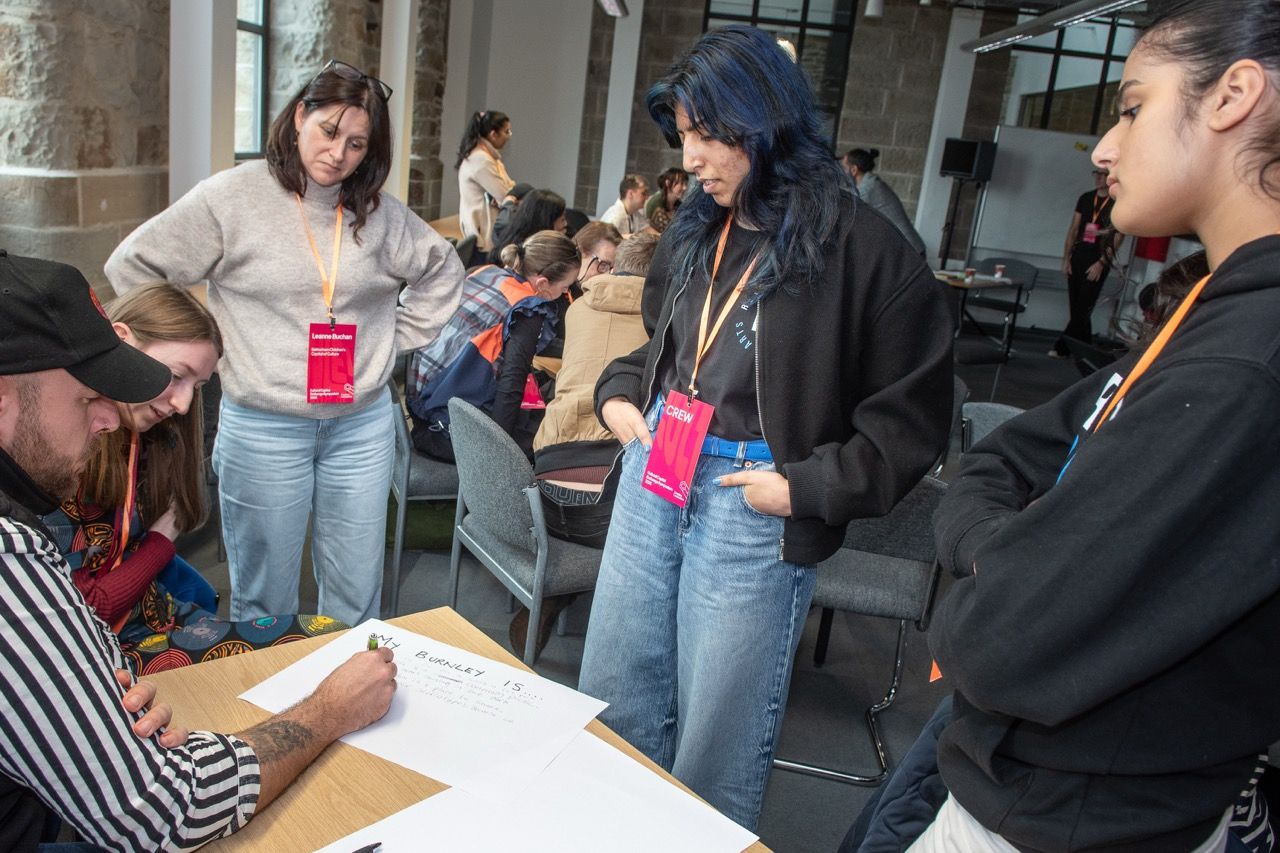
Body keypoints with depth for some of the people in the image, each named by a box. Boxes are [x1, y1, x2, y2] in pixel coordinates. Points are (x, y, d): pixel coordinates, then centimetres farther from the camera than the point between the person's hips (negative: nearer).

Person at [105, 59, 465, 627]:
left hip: (363, 424, 3)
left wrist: (397, 339, 10)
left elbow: (442, 269, 18)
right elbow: (133, 267, 2)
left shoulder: (380, 213, 3)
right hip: (262, 426, -2)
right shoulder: (232, 197, -4)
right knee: (264, 600, 10)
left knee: (357, 595, 11)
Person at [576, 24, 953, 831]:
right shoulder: (696, 233, 7)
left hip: (752, 507, -6)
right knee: (613, 697, 20)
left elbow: (911, 417, -10)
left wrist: (806, 488, -16)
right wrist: (619, 394, 6)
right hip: (652, 477, 7)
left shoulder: (866, 250, -13)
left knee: (717, 736, 9)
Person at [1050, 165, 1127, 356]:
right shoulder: (1085, 198, 10)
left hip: (1099, 260, -5)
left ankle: (1063, 347, -4)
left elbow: (1118, 237, -8)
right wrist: (1066, 258, 5)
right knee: (1075, 307, 7)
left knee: (1083, 308, -7)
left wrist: (1101, 263, -14)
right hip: (1078, 256, 5)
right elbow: (1073, 229, 11)